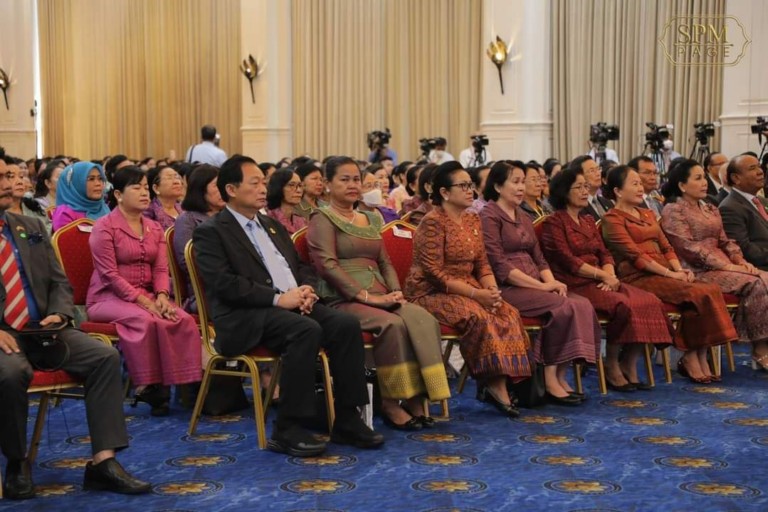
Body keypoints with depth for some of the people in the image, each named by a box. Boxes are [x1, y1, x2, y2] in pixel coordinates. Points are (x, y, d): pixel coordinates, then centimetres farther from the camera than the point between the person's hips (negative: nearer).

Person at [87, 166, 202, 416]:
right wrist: (144, 302, -20)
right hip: (109, 297, -6)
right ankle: (149, 386, -23)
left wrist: (161, 297, -15)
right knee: (146, 321, -36)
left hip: (147, 296, 6)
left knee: (183, 319, -24)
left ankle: (182, 382, -17)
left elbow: (161, 269, 7)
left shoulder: (155, 228, 15)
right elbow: (109, 274, -13)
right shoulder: (104, 227, -6)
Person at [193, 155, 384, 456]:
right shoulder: (211, 232, 0)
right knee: (307, 330, -34)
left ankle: (346, 421, -12)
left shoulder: (273, 225, 25)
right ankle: (287, 430, -27)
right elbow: (223, 284, -13)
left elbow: (302, 267, 25)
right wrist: (278, 298, -19)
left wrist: (307, 290, 1)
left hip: (293, 305, 7)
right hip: (245, 317, -7)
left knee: (346, 325, -18)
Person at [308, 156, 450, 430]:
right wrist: (366, 295, -19)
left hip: (379, 297, 6)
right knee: (392, 324, -33)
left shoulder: (370, 220, 23)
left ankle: (416, 399, -20)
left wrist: (394, 291, 0)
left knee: (424, 320, -22)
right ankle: (390, 403, -21)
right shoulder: (322, 219, 1)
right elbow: (327, 265, -11)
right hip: (342, 300, -6)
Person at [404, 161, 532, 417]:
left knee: (509, 314, -17)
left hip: (467, 290, 7)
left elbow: (482, 263, 11)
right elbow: (434, 274, -18)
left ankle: (497, 384, -18)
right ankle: (493, 384, -19)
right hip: (431, 293, -7)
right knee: (479, 317, -31)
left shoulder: (472, 219, 11)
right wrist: (476, 294, -21)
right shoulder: (433, 222, -13)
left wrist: (492, 290, -10)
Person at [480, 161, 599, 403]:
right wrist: (542, 286, -16)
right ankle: (550, 379, -18)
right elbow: (499, 266, -14)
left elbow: (538, 258, 17)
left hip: (534, 285, 8)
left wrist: (552, 281, -4)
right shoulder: (489, 216, -5)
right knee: (564, 307, -27)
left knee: (582, 305, -16)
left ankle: (560, 376, -15)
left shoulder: (523, 218, 21)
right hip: (507, 288, -8)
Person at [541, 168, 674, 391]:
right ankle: (611, 368, -15)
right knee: (623, 305, -30)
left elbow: (604, 254, 16)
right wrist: (603, 275, -14)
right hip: (574, 285, -8)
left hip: (599, 282, 8)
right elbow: (568, 261, -11)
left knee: (649, 302, -15)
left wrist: (609, 275, -6)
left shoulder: (588, 220, 22)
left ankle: (630, 368, -11)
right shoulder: (554, 222, -2)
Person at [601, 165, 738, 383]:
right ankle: (690, 357, -14)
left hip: (663, 274, 7)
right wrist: (670, 273, -18)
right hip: (638, 278, -7)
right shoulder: (612, 219, -2)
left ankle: (700, 357, -18)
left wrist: (679, 269, -2)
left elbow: (666, 247, 17)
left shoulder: (648, 214, 24)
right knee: (698, 294, -26)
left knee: (711, 290, -18)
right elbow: (635, 256, -13)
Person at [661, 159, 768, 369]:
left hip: (722, 267, 8)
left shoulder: (711, 210, 22)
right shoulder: (673, 211, -3)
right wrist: (727, 266, -17)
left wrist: (741, 261, -2)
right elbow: (688, 248, -13)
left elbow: (725, 242, 19)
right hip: (698, 271, -8)